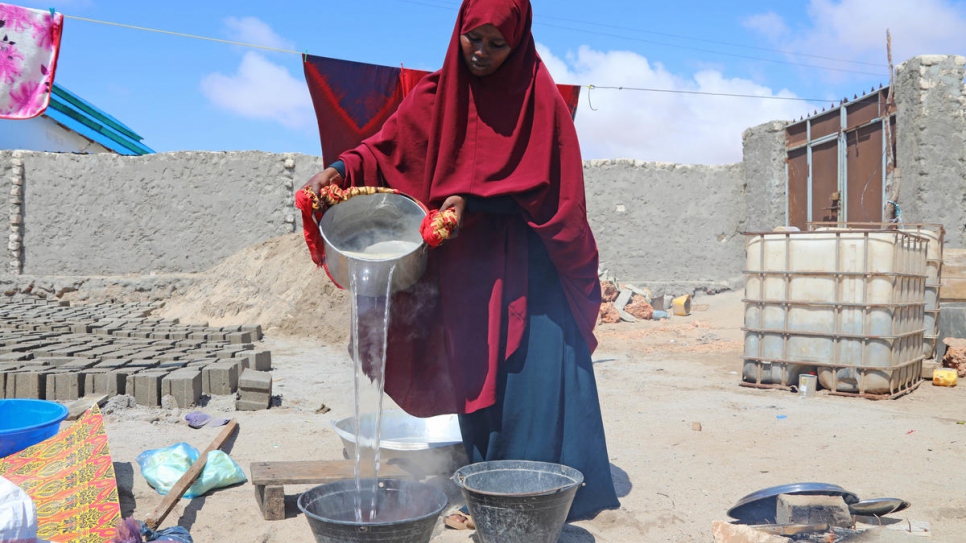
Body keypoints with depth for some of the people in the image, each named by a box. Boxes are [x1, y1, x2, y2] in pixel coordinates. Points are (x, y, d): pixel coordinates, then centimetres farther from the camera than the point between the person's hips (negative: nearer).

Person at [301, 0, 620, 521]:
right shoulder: (436, 95, 6)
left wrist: (472, 198, -17)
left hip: (526, 265, -3)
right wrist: (342, 169, -17)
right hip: (465, 267, 3)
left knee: (531, 372, -5)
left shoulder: (537, 97, -4)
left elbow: (542, 183, -9)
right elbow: (387, 148, 1)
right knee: (476, 376, 6)